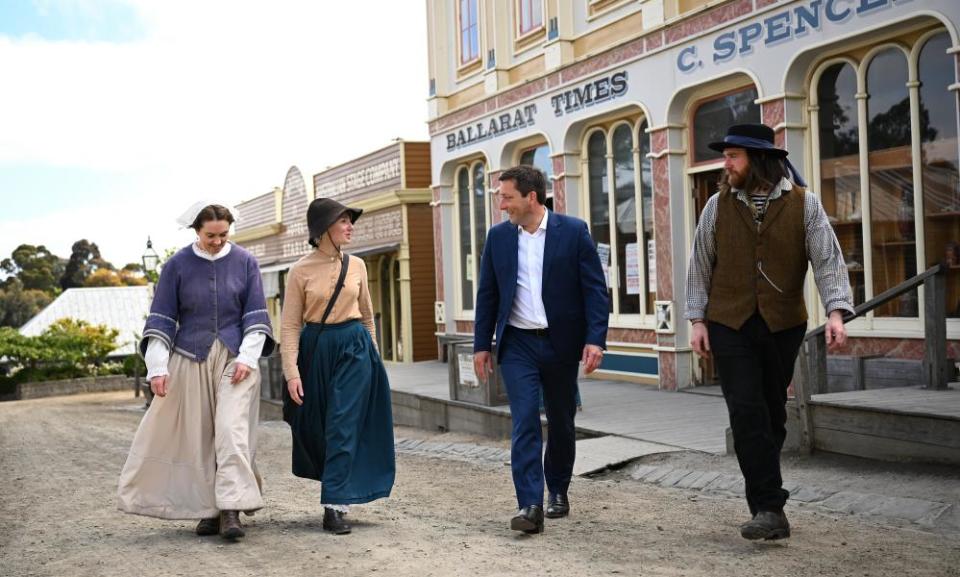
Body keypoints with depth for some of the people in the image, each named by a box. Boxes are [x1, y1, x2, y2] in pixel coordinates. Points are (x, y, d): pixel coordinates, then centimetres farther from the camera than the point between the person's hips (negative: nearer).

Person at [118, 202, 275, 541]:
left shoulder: (244, 262, 2)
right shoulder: (178, 265, 1)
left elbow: (256, 315, 3)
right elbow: (161, 320, 2)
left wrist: (248, 357, -9)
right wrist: (157, 366, -7)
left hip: (235, 357, -1)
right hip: (190, 359, 1)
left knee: (232, 430, -13)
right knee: (198, 437, 3)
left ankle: (231, 509, -15)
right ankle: (209, 509, 11)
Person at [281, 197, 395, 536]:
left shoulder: (356, 266, 5)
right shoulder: (301, 271, -3)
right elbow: (290, 325, -4)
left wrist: (374, 354, 21)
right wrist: (291, 372, -12)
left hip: (354, 348, 1)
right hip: (316, 350, -1)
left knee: (343, 427, -6)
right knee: (317, 427, 11)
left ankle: (334, 506, -4)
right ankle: (337, 490, 34)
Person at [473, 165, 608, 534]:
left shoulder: (574, 231, -5)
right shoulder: (498, 236, 4)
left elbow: (595, 289, -6)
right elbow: (487, 294, 8)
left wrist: (595, 339, -14)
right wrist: (481, 344, 6)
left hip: (560, 342, -1)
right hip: (517, 344, 1)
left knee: (561, 423, 12)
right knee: (525, 422, -9)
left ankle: (557, 491, 32)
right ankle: (530, 505, -10)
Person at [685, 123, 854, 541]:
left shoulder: (803, 203, -2)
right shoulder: (718, 205, 2)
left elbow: (828, 259, -6)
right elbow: (700, 266, 6)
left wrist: (836, 311, -19)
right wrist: (698, 320, 2)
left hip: (783, 325, 0)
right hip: (729, 324, 0)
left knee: (772, 414, 9)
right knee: (747, 413, -9)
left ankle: (764, 500, 26)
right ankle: (769, 507, -7)